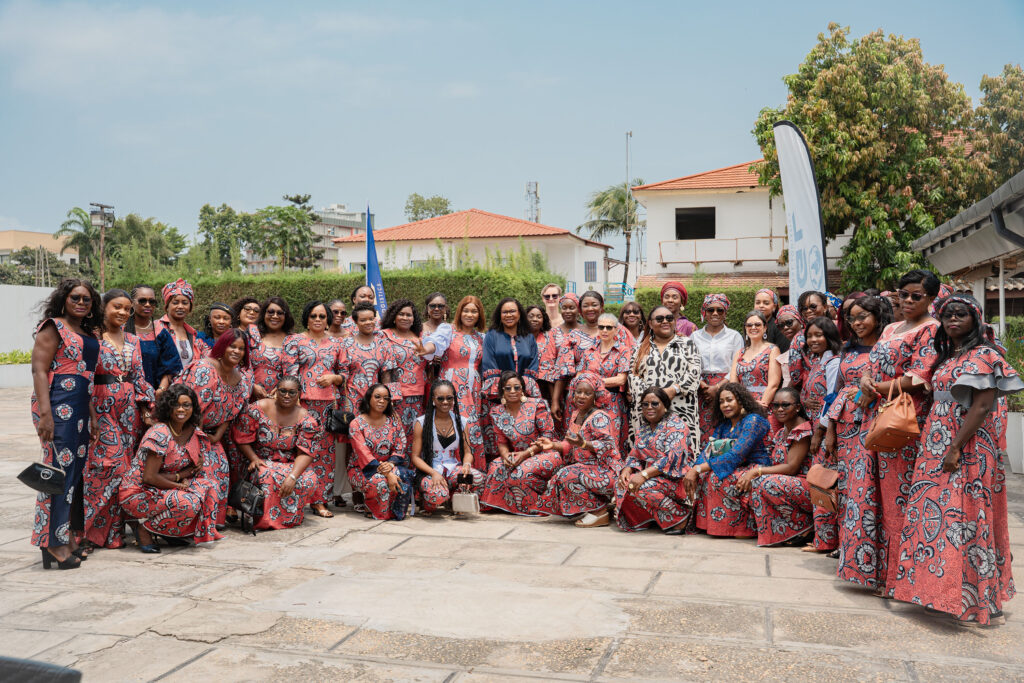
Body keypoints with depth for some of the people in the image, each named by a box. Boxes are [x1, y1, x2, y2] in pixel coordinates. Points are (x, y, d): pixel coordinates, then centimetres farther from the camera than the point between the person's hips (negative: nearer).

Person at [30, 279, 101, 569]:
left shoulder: (89, 334, 19)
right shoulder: (53, 327, -3)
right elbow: (39, 370, -11)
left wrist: (92, 415, 20)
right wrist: (45, 414, -19)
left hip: (80, 408, 8)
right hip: (58, 405, -8)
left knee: (76, 470, 10)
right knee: (60, 468, -9)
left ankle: (69, 538, 19)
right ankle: (53, 542, -4)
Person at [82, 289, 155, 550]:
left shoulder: (132, 341, 14)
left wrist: (146, 407, 7)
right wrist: (88, 415, -13)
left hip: (129, 409, 6)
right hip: (102, 408, -5)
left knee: (124, 465, 5)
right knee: (107, 463, -13)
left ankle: (113, 531, 12)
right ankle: (91, 528, -3)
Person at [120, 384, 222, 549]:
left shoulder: (193, 431, 1)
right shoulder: (159, 434, -21)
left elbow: (197, 467, 4)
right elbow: (149, 477, -23)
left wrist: (175, 476, -15)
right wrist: (178, 484, -15)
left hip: (164, 488, 8)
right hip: (138, 493, -8)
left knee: (208, 487, -9)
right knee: (189, 503, -28)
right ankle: (144, 527, -5)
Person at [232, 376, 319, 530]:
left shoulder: (306, 419, -6)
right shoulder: (258, 409, -7)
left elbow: (305, 453, -12)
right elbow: (241, 437, 0)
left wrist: (292, 476, -27)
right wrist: (253, 458, -14)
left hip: (292, 465, 2)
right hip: (262, 462, -2)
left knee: (309, 480, -28)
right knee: (267, 476, -36)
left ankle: (290, 517, -5)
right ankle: (264, 519, -14)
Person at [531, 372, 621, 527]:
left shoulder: (600, 417, -14)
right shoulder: (576, 414, 13)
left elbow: (608, 445, -24)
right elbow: (572, 446, 18)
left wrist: (584, 444, -37)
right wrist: (554, 445, 2)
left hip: (605, 471, -9)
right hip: (586, 467, 9)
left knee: (568, 475, -26)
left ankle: (600, 512, -13)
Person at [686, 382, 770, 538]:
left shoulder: (753, 420, -12)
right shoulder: (723, 424, 14)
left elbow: (736, 455, -24)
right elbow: (707, 450, 2)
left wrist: (699, 469, -28)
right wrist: (694, 470, -20)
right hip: (736, 470, 7)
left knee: (715, 477, -29)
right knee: (702, 476, -16)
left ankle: (743, 528, -17)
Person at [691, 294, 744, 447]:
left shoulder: (734, 336, 8)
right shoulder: (695, 336, 13)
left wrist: (717, 387, -10)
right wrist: (702, 384, -10)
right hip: (702, 391, 1)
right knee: (704, 433, -6)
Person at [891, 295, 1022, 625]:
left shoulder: (983, 355, -9)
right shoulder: (945, 356, 16)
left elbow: (982, 406, -16)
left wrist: (956, 449, -21)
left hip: (967, 448, -8)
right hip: (938, 446, 8)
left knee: (964, 519, -6)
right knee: (937, 516, 9)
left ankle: (978, 603, 4)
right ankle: (947, 593, 20)